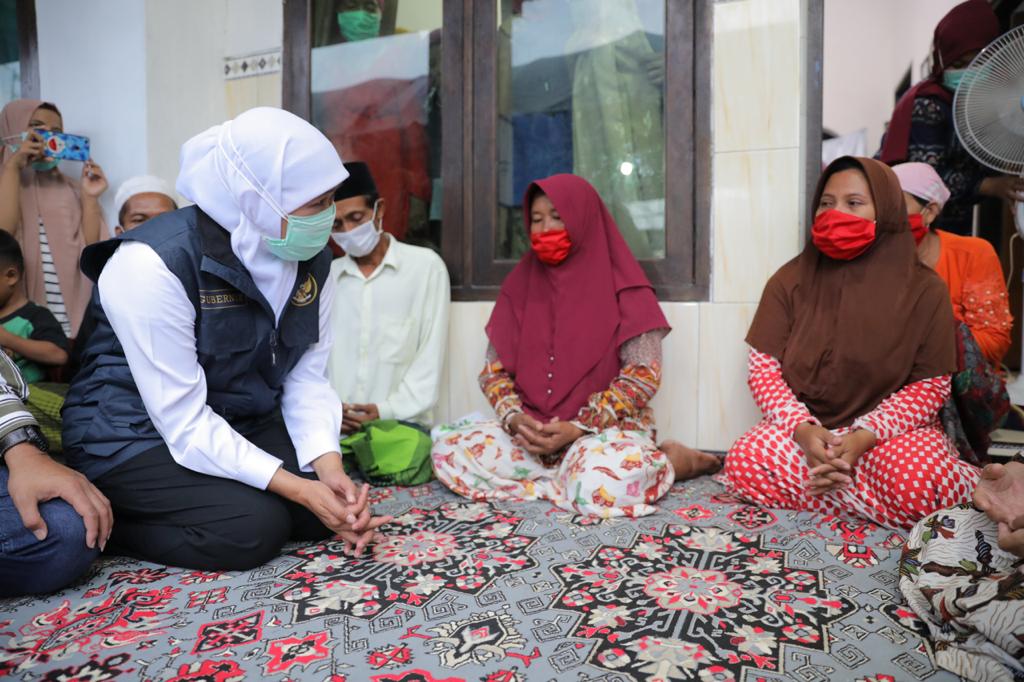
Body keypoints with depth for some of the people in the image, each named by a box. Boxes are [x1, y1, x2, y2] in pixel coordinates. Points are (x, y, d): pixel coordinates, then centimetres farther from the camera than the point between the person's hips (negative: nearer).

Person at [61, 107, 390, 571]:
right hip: (133, 435, -6)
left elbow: (307, 380, -5)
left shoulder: (311, 260, -7)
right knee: (253, 526, -24)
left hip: (240, 424, 6)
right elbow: (185, 424, -26)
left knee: (336, 505, -8)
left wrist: (330, 468, -21)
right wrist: (299, 489, -28)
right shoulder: (154, 264, -27)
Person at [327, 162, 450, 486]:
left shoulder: (426, 266, 3)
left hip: (399, 420, -2)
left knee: (395, 469, -28)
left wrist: (388, 409, -9)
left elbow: (431, 355, -1)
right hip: (333, 423, 2)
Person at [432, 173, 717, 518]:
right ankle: (572, 474, -9)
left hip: (609, 429, -4)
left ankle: (669, 462, -3)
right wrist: (514, 418, -12)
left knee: (599, 488, -37)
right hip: (530, 431, 5)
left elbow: (643, 375, -9)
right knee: (448, 452, -20)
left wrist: (578, 427, -17)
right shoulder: (519, 285, 8)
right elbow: (494, 370, 8)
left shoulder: (622, 286, -4)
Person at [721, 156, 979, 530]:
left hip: (892, 428, -2)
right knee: (743, 463, -29)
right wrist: (802, 428, -22)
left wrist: (864, 436, -20)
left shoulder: (923, 289, -4)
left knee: (918, 487, -35)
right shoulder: (790, 280, -1)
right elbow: (764, 367, -4)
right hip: (804, 427, 2)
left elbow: (931, 384, -5)